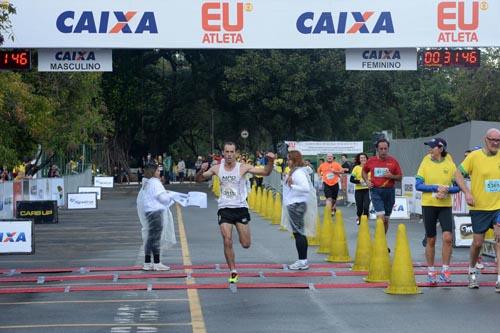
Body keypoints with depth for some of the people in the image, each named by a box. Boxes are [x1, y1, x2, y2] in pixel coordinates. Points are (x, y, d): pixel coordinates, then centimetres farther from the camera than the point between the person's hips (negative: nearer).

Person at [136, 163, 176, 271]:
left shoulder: (145, 184, 16)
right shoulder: (155, 183, -12)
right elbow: (163, 198, -17)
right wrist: (171, 196, 4)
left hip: (148, 212, 9)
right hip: (156, 212, -9)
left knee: (150, 238, 11)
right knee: (156, 238, -6)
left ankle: (147, 263, 13)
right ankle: (157, 263, -4)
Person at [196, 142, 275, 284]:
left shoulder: (242, 168, -5)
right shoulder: (217, 169, 0)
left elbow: (265, 172, -7)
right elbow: (198, 179, 8)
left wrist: (270, 161, -27)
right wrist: (201, 171, -15)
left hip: (240, 208, -1)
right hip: (224, 209, 1)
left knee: (246, 244, 1)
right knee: (227, 242, -10)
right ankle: (233, 272, 3)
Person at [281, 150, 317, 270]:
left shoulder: (298, 173, -17)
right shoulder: (294, 172, 14)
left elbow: (306, 188, -26)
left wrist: (292, 186, -20)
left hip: (297, 205, -11)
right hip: (294, 205, 11)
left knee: (299, 233, -7)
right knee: (299, 233, 13)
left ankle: (302, 261, -3)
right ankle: (302, 261, 17)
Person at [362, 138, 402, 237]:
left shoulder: (393, 161, 1)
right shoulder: (371, 161, 2)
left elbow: (400, 177, 5)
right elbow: (364, 171, 20)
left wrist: (391, 176, -14)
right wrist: (367, 181, 3)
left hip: (389, 191, 2)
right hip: (376, 191, -2)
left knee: (386, 219, 10)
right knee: (381, 217, -16)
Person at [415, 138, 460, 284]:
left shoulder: (450, 164, 1)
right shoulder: (425, 163, 0)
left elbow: (457, 187, 3)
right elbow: (418, 185, -5)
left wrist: (446, 190, -16)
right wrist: (436, 187, -16)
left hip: (445, 205, 0)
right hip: (428, 205, 0)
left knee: (447, 237, -13)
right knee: (431, 240, 5)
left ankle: (445, 270, -1)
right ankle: (431, 272, 17)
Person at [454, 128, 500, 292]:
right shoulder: (474, 156, -7)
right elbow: (458, 174, -3)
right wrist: (467, 192, -14)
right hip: (479, 207, -1)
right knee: (478, 242, 7)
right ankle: (472, 270, 35)